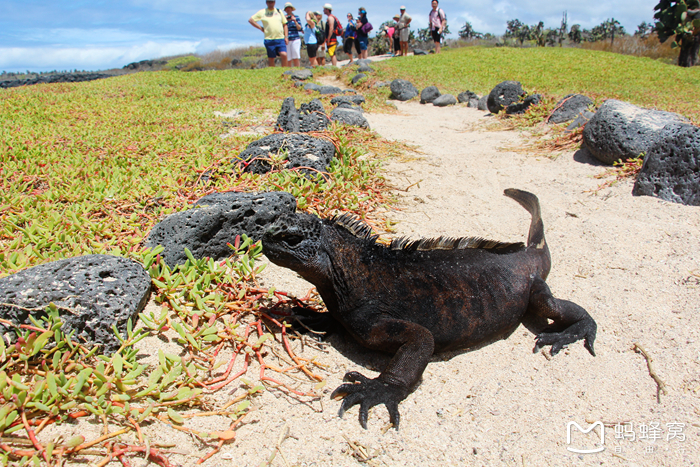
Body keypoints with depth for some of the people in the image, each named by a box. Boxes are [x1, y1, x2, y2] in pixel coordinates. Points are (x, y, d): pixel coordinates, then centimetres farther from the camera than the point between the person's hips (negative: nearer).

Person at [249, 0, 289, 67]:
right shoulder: (262, 12, 7)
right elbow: (250, 20, 7)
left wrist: (286, 36, 6)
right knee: (271, 58, 2)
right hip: (269, 39, -1)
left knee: (284, 55, -17)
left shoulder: (279, 11, 15)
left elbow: (285, 24, 17)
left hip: (280, 39, 1)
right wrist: (261, 28, 1)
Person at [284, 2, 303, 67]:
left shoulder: (296, 17, 8)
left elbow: (300, 29, 2)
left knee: (296, 58, -12)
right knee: (288, 59, -4)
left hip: (295, 40, -2)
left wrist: (295, 21, -11)